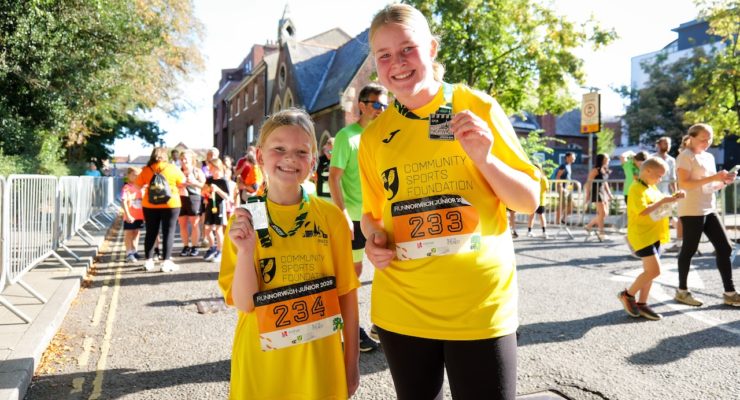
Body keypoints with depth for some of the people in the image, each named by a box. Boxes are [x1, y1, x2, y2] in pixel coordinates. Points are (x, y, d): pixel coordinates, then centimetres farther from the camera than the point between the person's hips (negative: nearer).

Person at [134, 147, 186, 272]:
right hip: (170, 204, -2)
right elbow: (183, 182, 6)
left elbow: (139, 184, 11)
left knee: (151, 232, 11)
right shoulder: (172, 168, -5)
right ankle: (166, 262, 0)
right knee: (168, 232, 2)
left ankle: (149, 261, 14)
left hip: (150, 205, 3)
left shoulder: (146, 169, 1)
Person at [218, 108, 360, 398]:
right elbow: (244, 304, -8)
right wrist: (245, 250, -23)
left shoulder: (330, 217, -6)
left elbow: (346, 292, 0)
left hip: (317, 358, 0)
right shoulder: (244, 220, -5)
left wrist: (352, 361, 3)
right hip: (261, 359, 0)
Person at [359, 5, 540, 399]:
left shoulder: (478, 107, -5)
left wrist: (484, 158, -18)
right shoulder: (373, 136, 2)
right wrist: (373, 238, -8)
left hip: (480, 306, -2)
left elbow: (529, 201, -2)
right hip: (401, 308, 3)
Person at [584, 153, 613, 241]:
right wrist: (587, 194, -19)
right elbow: (589, 182, -15)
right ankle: (601, 233, 0)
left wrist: (609, 193, 20)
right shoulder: (596, 170, -13)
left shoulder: (605, 170, 13)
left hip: (603, 192, 9)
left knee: (605, 213, 10)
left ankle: (589, 226, 22)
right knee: (602, 213, -9)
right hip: (596, 192, -9)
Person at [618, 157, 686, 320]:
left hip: (653, 235, 10)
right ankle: (627, 295, 4)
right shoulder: (637, 189, -15)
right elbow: (643, 211, -26)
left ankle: (641, 304, 17)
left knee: (650, 271, 10)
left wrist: (673, 198, 9)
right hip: (641, 235, -10)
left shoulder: (652, 188, 15)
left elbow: (659, 203, 26)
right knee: (654, 270, -12)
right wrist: (662, 201, -20)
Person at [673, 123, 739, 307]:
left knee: (725, 248, 5)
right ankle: (682, 291, 12)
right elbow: (683, 184, -20)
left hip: (709, 210, 8)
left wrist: (724, 181, 0)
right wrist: (713, 177, -22)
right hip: (691, 211, -8)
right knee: (689, 250, 0)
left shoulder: (709, 157, 17)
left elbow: (711, 186, 20)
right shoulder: (685, 156, -9)